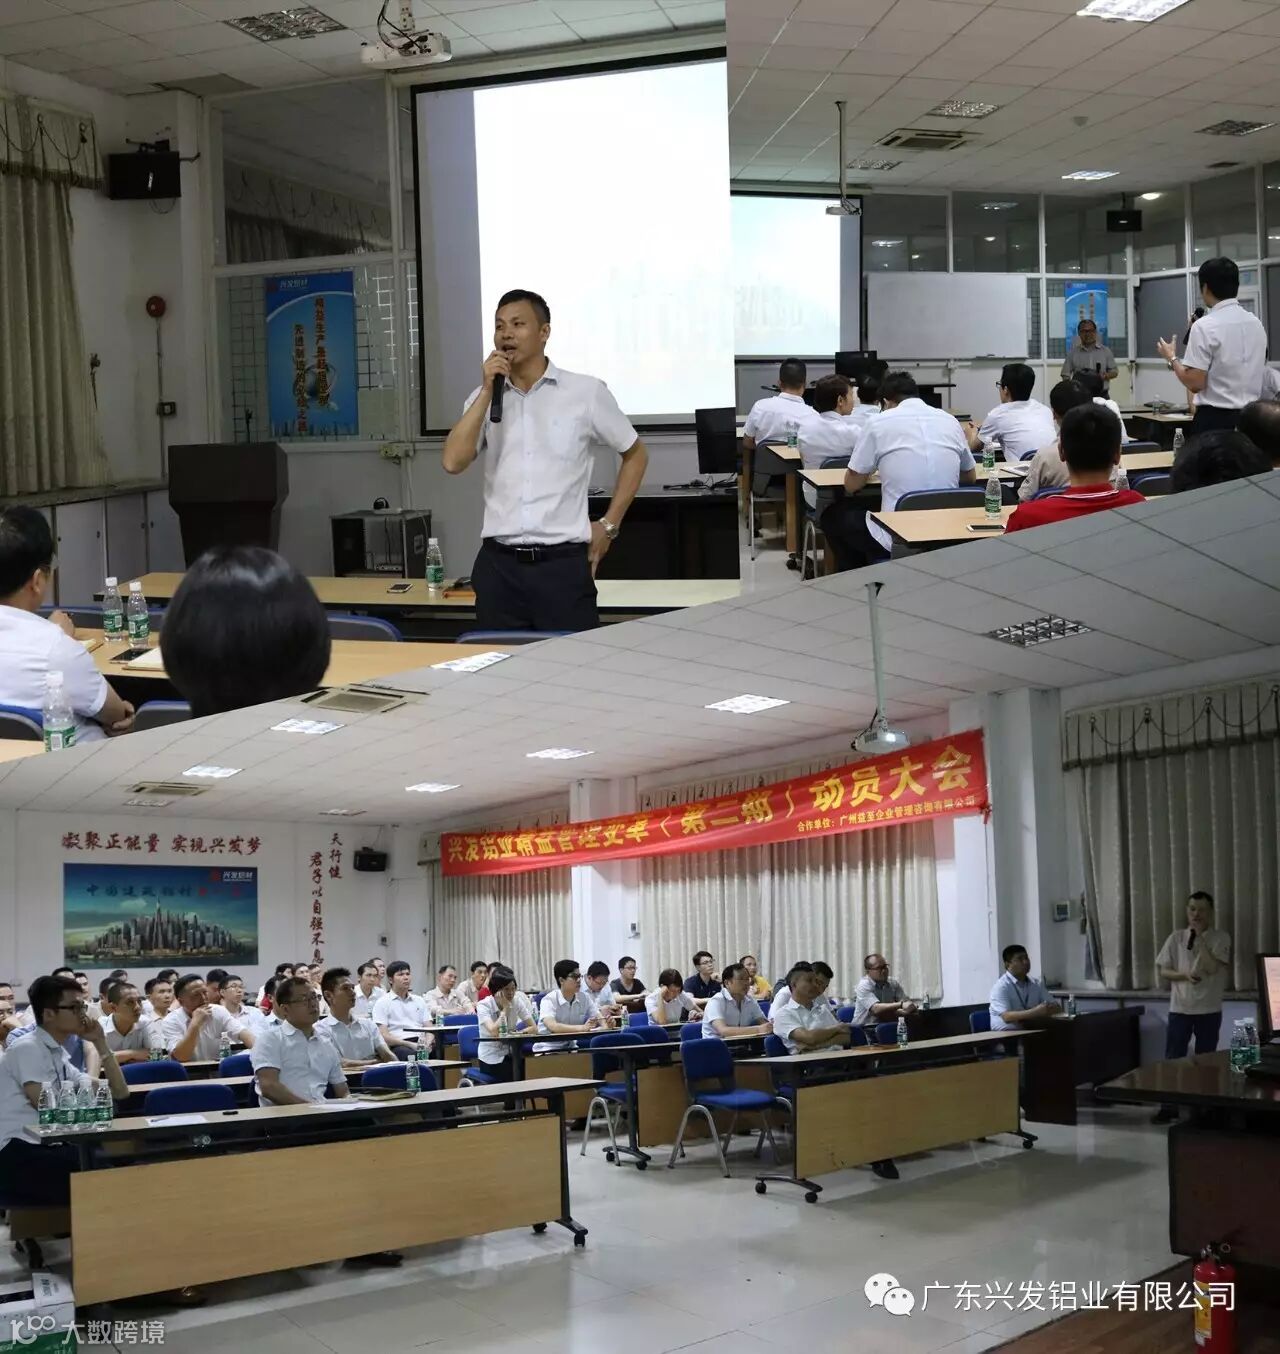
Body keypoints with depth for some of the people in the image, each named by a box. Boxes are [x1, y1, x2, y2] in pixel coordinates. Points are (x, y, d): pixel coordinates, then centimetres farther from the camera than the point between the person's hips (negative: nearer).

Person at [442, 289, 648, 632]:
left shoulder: (587, 392, 2)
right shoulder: (484, 398, 10)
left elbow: (635, 455, 13)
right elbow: (453, 462, -5)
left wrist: (609, 524, 7)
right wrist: (487, 391, -6)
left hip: (562, 563, -2)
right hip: (498, 565, 3)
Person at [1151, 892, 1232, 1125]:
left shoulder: (1221, 938, -3)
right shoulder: (1176, 937, 3)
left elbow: (1212, 968, -17)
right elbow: (1161, 971, 2)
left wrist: (1200, 938, -15)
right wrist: (1184, 975, -15)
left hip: (1209, 1010, -1)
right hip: (1179, 1009, 1)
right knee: (1173, 1059, 1)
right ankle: (1168, 1107, 7)